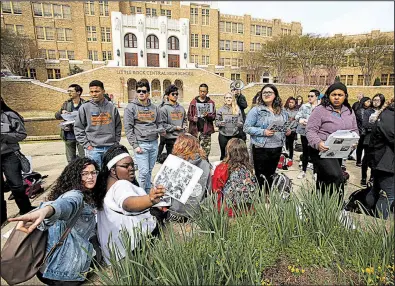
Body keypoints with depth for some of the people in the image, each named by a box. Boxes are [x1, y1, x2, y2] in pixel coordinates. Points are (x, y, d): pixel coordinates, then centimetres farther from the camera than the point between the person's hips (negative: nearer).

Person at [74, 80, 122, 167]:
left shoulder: (112, 107, 5)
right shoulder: (84, 108, -1)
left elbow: (118, 127, 12)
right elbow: (78, 128, 1)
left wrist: (116, 143, 6)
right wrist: (86, 144, -6)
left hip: (110, 148, 2)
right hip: (93, 149, -2)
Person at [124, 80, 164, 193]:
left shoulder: (154, 108, 11)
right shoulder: (131, 107, -2)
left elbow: (159, 123, 19)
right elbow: (128, 128, -6)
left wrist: (161, 130, -5)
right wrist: (135, 145, -12)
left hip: (154, 143, 5)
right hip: (141, 144, -4)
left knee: (149, 171, 13)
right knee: (144, 171, -7)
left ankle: (148, 193, 26)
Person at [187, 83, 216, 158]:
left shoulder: (211, 102, 9)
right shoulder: (193, 102, 9)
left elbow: (213, 116, 4)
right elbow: (189, 115, 7)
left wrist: (208, 115, -16)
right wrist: (193, 118, -14)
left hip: (206, 130, 0)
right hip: (195, 130, 0)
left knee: (206, 149, 2)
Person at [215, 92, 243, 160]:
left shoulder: (237, 110, 5)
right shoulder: (220, 110, 1)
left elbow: (241, 122, 10)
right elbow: (216, 122, 3)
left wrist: (240, 124, -11)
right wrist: (220, 123, -18)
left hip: (235, 135, 1)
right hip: (223, 135, -1)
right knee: (224, 154, 6)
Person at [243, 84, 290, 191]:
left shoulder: (282, 111, 10)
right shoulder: (256, 110, -8)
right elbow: (247, 128, -12)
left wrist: (288, 131, 0)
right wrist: (263, 132, -22)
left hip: (277, 148, 5)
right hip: (261, 148, -5)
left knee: (271, 176, 18)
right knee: (260, 177, 5)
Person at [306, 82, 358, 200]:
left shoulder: (349, 111, 11)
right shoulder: (320, 110, -10)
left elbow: (354, 130, 16)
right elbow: (310, 130, -14)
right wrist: (318, 143, -31)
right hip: (321, 150, -7)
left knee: (324, 179, 16)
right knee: (336, 176, -23)